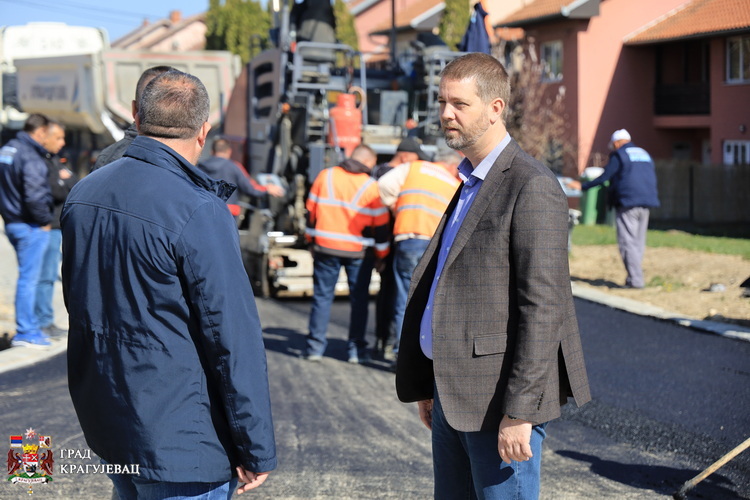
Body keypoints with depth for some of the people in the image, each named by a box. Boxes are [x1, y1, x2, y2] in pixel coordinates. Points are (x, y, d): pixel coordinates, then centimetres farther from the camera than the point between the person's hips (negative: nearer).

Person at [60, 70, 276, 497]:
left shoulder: (83, 194, 4)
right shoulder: (199, 212, -20)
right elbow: (234, 337, -20)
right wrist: (257, 449, -13)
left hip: (103, 423, 8)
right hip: (181, 444, -7)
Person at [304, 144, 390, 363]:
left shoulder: (325, 176, 2)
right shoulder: (371, 186, -4)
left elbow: (311, 211, 7)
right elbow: (381, 225, 0)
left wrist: (311, 241, 17)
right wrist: (381, 255, 10)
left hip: (325, 247, 2)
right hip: (358, 252, -1)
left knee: (322, 296, 7)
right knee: (359, 300, 8)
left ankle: (315, 347, 6)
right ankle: (356, 350, 9)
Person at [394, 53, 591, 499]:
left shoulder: (532, 187, -14)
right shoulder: (469, 183, 16)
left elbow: (542, 307, -19)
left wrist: (520, 411, -22)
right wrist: (427, 385, 18)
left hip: (499, 401, -9)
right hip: (452, 393, 9)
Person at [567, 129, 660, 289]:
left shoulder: (618, 156, -4)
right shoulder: (645, 154, 18)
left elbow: (604, 177, -8)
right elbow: (653, 180, 21)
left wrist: (583, 186, 0)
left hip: (627, 204, -7)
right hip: (645, 204, 7)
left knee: (627, 242, -7)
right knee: (638, 242, 11)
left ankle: (635, 279, -13)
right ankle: (634, 277, 13)